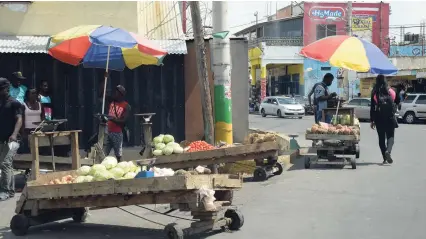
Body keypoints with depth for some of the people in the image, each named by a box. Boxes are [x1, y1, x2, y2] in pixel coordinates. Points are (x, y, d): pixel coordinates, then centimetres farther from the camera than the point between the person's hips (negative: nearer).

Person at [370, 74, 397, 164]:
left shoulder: (374, 93, -2)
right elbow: (396, 102, 1)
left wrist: (372, 120, 2)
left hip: (379, 117, 0)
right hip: (390, 116, 0)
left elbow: (372, 107, -2)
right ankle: (388, 151, -21)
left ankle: (385, 158, 7)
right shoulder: (390, 91, -1)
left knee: (381, 137, 9)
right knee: (390, 136, 7)